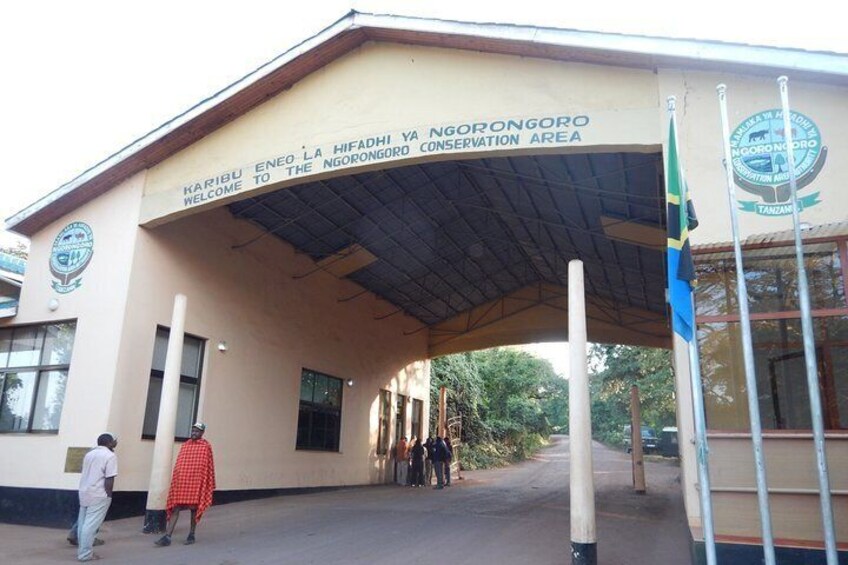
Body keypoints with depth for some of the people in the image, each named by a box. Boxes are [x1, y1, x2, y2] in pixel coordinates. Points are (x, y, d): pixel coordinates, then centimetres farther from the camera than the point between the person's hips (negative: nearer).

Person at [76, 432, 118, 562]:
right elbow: (109, 479, -15)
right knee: (91, 524, -5)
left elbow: (86, 474, 19)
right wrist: (108, 495, -8)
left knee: (83, 523, 13)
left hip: (84, 492, 8)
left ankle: (82, 550, 20)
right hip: (98, 495, -8)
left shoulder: (89, 454, 14)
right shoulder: (110, 456, -10)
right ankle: (85, 554, -3)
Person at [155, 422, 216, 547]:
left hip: (196, 482, -4)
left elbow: (209, 466, -1)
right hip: (181, 481, 4)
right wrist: (175, 480, 10)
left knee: (194, 508, 6)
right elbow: (178, 464, 14)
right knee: (175, 507, -1)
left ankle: (191, 535, 18)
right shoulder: (185, 445, 12)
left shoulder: (206, 446, -2)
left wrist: (209, 485, -2)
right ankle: (167, 537, -2)